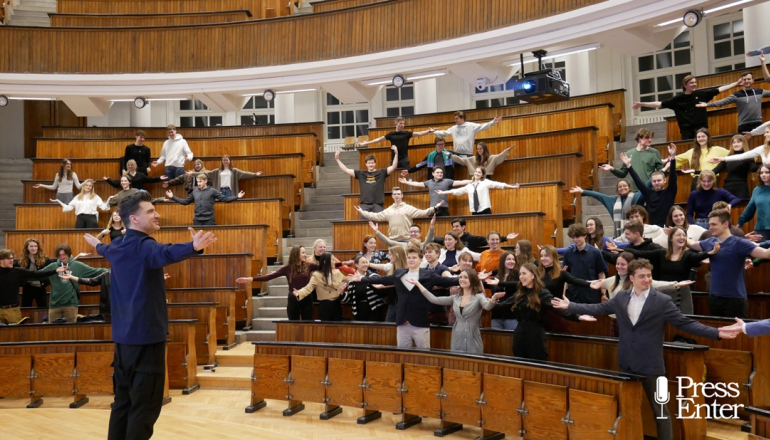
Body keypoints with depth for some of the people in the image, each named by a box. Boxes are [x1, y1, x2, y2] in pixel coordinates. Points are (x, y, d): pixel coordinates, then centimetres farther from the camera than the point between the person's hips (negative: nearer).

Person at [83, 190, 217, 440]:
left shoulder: (116, 248, 11)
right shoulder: (143, 246, -17)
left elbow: (105, 250, 37)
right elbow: (166, 253, -41)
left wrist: (97, 244, 61)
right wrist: (194, 247, -61)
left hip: (123, 336, 9)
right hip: (146, 336, -9)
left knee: (123, 401, 17)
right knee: (144, 406, -4)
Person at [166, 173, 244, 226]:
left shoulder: (212, 191, -1)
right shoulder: (195, 192, 10)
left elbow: (225, 199, -5)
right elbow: (186, 202, 19)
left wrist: (237, 197, -16)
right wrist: (173, 197, 17)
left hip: (209, 220, -4)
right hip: (197, 220, 4)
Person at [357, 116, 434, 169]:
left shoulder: (406, 133, 2)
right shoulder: (391, 134, 4)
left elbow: (419, 133, -5)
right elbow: (379, 139, 6)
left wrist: (429, 131, -18)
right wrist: (365, 143, 5)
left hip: (404, 160, -1)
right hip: (394, 160, 1)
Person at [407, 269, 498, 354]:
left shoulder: (478, 297, -4)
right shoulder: (455, 298, 10)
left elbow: (488, 306, -24)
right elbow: (434, 299, 8)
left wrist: (493, 299, -47)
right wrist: (418, 284, 7)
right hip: (456, 343, 5)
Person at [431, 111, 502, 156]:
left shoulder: (471, 126, -1)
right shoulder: (454, 128, 13)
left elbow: (482, 126, -5)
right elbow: (444, 133, 21)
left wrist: (493, 122, -14)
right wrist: (434, 131, 21)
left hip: (468, 154, -4)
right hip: (457, 154, 4)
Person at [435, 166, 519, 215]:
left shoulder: (486, 182, 2)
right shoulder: (469, 186, 13)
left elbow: (499, 185, -6)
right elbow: (457, 191, 19)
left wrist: (513, 187, -14)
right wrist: (443, 192, 22)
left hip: (485, 211, -4)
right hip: (475, 213, 4)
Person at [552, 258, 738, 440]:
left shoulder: (662, 301, -10)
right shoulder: (621, 297, 2)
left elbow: (685, 323, -12)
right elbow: (598, 309, 10)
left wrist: (717, 332, -22)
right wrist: (569, 306, 11)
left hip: (650, 365, -4)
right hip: (626, 364, 4)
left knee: (660, 411, 5)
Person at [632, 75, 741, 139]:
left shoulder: (701, 94, 2)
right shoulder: (678, 98, -2)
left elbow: (719, 89, 8)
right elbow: (660, 104, -5)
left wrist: (736, 83, 7)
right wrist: (642, 104, -13)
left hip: (701, 128, 1)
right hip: (687, 130, 0)